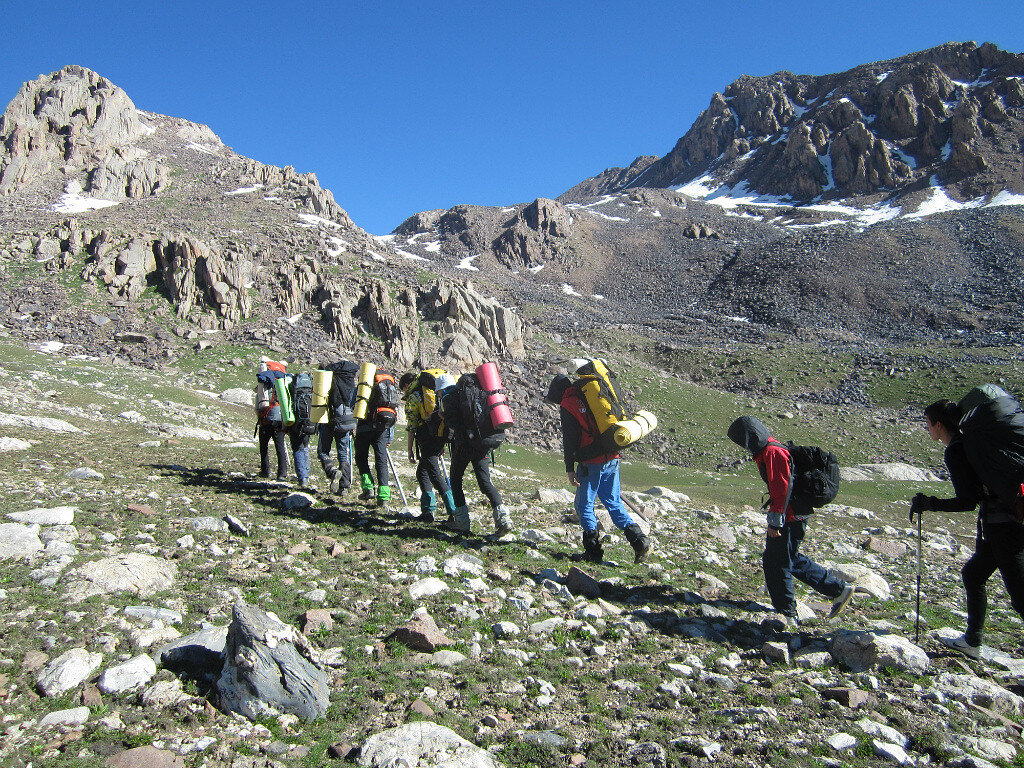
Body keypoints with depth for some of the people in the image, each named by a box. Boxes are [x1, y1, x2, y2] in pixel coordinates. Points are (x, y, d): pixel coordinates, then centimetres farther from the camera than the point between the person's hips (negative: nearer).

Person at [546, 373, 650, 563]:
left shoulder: (567, 405, -3)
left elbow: (569, 440, -10)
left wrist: (570, 468, -8)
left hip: (591, 462, -7)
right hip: (612, 458, 7)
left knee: (584, 505, 5)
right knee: (613, 502, 14)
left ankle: (594, 551, 5)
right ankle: (638, 539, 2)